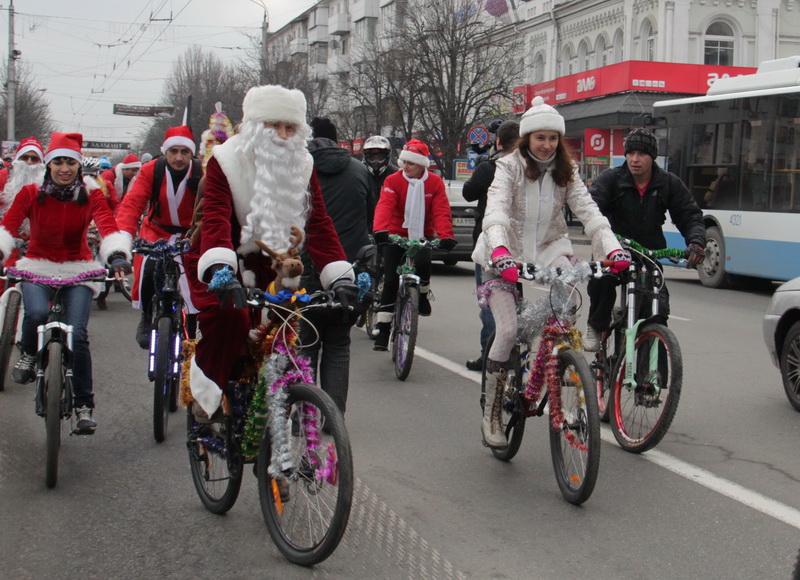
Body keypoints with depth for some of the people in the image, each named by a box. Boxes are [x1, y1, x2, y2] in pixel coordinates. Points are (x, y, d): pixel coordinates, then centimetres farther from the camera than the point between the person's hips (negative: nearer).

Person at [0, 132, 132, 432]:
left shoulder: (91, 195, -4)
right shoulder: (31, 193, -4)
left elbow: (108, 225, -20)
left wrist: (117, 255, -40)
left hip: (78, 270, 0)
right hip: (38, 266, 0)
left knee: (78, 335, -14)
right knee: (37, 313, -31)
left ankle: (84, 406, 0)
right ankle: (28, 356, 4)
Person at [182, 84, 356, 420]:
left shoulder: (302, 166, 0)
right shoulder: (226, 161, -14)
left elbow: (318, 224, -8)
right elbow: (215, 218, -29)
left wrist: (340, 276, -23)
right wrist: (220, 269, -48)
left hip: (266, 266, 5)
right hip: (222, 267, -4)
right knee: (227, 316, -31)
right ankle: (205, 395, -10)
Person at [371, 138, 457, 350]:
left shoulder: (435, 183, -2)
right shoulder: (393, 181, -5)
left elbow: (441, 211, -12)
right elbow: (384, 207, -20)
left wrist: (446, 235, -29)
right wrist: (380, 230, -38)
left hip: (422, 236, 0)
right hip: (396, 235, 0)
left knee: (423, 262, -31)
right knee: (390, 281, -7)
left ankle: (423, 294, 2)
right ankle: (382, 329, -1)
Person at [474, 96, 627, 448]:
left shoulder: (565, 172, 5)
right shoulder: (509, 167, -8)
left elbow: (588, 210, -7)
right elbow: (496, 210, -25)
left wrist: (612, 247, -25)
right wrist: (499, 251, -44)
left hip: (547, 248, 4)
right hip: (505, 256, -4)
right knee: (507, 331, -17)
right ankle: (491, 415, -2)